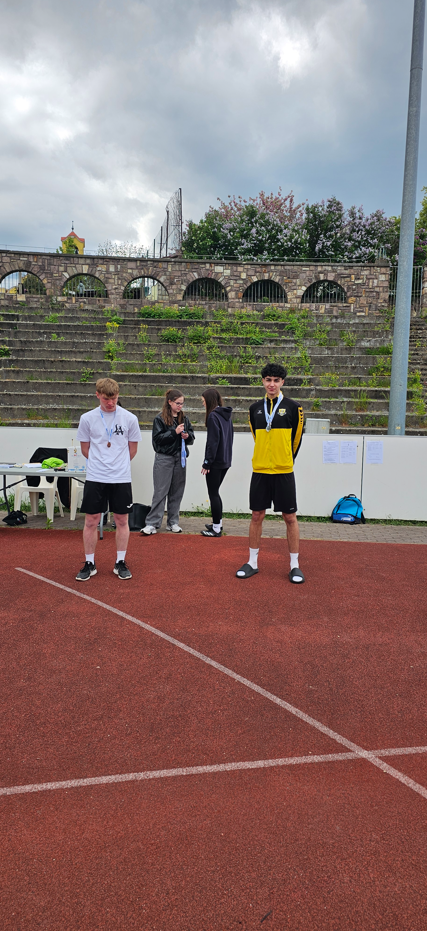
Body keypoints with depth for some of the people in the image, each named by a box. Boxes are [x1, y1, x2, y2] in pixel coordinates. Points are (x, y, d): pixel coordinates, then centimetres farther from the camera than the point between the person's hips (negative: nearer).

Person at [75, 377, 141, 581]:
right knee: (91, 521, 4)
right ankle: (89, 564, 17)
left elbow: (132, 448, 8)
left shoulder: (129, 418, -2)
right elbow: (85, 449, 9)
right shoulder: (87, 418, -1)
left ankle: (120, 563, 20)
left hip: (121, 479, 0)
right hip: (95, 478, 0)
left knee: (122, 520, 7)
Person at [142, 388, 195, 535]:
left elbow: (191, 436, 17)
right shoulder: (160, 419, -5)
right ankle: (152, 523, 0)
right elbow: (157, 438, -12)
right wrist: (175, 432, -19)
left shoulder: (184, 419, 11)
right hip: (164, 458, -5)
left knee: (177, 492, 9)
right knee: (161, 491, -5)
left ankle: (173, 522, 19)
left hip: (180, 459, 5)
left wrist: (187, 435, -6)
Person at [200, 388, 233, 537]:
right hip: (226, 461, 9)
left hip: (216, 462, -9)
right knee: (215, 493, 17)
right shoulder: (226, 415, 12)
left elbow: (213, 441, -18)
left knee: (213, 494, -1)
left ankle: (216, 528, 3)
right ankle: (218, 523, 25)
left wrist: (206, 463, -15)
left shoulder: (213, 416, -14)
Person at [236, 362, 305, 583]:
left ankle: (294, 565, 12)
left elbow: (297, 437, 5)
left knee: (290, 517, 2)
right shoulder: (255, 408, 7)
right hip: (259, 471, 3)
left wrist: (287, 461, 9)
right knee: (257, 516, 7)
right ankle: (252, 562, 18)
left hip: (283, 472, -3)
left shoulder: (292, 407, -2)